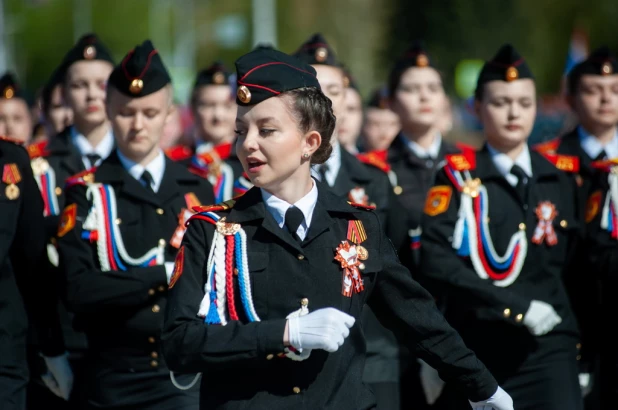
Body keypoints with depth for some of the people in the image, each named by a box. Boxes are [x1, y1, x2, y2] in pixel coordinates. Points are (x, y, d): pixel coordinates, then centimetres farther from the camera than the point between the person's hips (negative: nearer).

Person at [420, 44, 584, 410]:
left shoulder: (563, 177, 10)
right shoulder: (458, 178, 1)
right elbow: (437, 264, -13)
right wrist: (517, 306, -19)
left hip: (548, 352, 1)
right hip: (476, 351, -1)